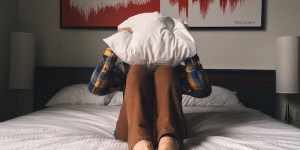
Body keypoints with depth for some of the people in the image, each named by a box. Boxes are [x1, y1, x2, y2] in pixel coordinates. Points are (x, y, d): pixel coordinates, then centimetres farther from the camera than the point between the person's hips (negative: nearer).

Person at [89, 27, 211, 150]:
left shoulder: (174, 69, 23)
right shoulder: (125, 68, 24)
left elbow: (203, 90, 3)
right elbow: (95, 88, 4)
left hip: (168, 131, 1)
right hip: (130, 129, 0)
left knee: (165, 72, -16)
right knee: (138, 70, -16)